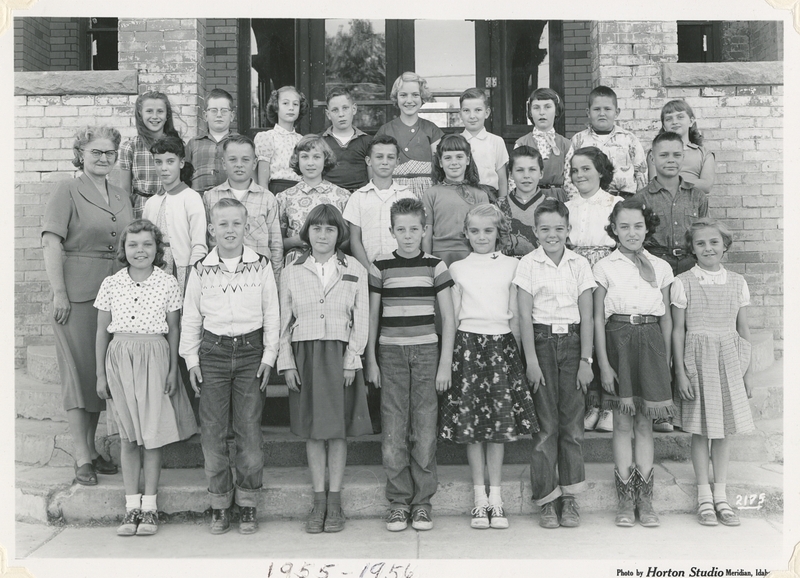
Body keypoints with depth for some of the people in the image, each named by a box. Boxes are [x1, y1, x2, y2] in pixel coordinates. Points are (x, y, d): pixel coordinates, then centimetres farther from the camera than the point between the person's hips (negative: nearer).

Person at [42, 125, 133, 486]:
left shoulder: (121, 198, 15)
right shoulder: (67, 191, -3)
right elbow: (51, 243, -9)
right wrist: (59, 293, -16)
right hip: (78, 294, -6)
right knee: (80, 371, -2)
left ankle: (91, 448, 22)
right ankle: (82, 458, 4)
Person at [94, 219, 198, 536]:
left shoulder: (167, 283, 0)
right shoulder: (111, 284, 4)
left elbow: (174, 329, 4)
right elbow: (102, 331, 8)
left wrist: (173, 369, 0)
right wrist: (101, 374, 7)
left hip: (155, 357, -1)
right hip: (120, 358, 2)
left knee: (154, 433, 1)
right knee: (127, 435, 7)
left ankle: (150, 505, 12)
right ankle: (132, 506, 15)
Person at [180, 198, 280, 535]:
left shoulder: (261, 266, 3)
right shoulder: (200, 270, 4)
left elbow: (272, 315, 5)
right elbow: (190, 318, 9)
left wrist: (269, 356, -1)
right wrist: (191, 359, 4)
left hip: (251, 351, -1)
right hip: (213, 352, 1)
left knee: (249, 429, 0)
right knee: (212, 430, 1)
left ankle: (247, 504, 12)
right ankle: (219, 504, 13)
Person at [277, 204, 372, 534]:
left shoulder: (354, 270, 5)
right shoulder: (292, 272, 7)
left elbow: (361, 320, 2)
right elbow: (284, 322, 7)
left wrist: (351, 360, -6)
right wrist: (287, 363, -1)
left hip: (340, 354, -1)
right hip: (305, 354, 1)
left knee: (338, 429, 3)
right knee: (313, 431, 5)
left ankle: (335, 502, 13)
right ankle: (319, 501, 13)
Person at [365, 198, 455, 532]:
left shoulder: (435, 266, 3)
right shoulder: (380, 267, 5)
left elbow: (448, 318, 4)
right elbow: (372, 316, 10)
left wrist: (445, 363, -2)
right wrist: (371, 360, 5)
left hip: (427, 352, 0)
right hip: (391, 353, 1)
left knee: (425, 429, 0)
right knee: (393, 430, 0)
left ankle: (422, 502, 11)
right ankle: (398, 502, 10)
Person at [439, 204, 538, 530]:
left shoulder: (511, 266, 8)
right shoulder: (458, 269, 9)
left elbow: (515, 316, 9)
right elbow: (453, 317, 9)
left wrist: (514, 352, 4)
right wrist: (452, 355, 2)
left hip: (501, 344, 0)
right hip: (468, 343, 0)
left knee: (500, 423, -2)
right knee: (470, 422, -1)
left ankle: (495, 498, 8)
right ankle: (480, 499, 9)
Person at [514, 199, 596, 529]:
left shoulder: (580, 265, 6)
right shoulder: (528, 264, 1)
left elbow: (586, 316, 4)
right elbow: (525, 316, -3)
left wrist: (586, 359, -2)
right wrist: (531, 360, -9)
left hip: (572, 342, 2)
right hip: (541, 342, -2)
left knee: (572, 420, 1)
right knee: (545, 423, -2)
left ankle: (569, 498, 10)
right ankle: (547, 500, 6)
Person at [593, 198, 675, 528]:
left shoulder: (660, 268, 10)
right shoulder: (605, 267, 2)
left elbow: (666, 318, 13)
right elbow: (598, 318, 0)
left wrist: (666, 360, 8)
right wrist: (603, 363, -6)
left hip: (651, 340, 2)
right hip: (619, 339, -2)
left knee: (645, 422, 6)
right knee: (623, 422, 1)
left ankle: (645, 500, 12)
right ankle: (625, 500, 9)